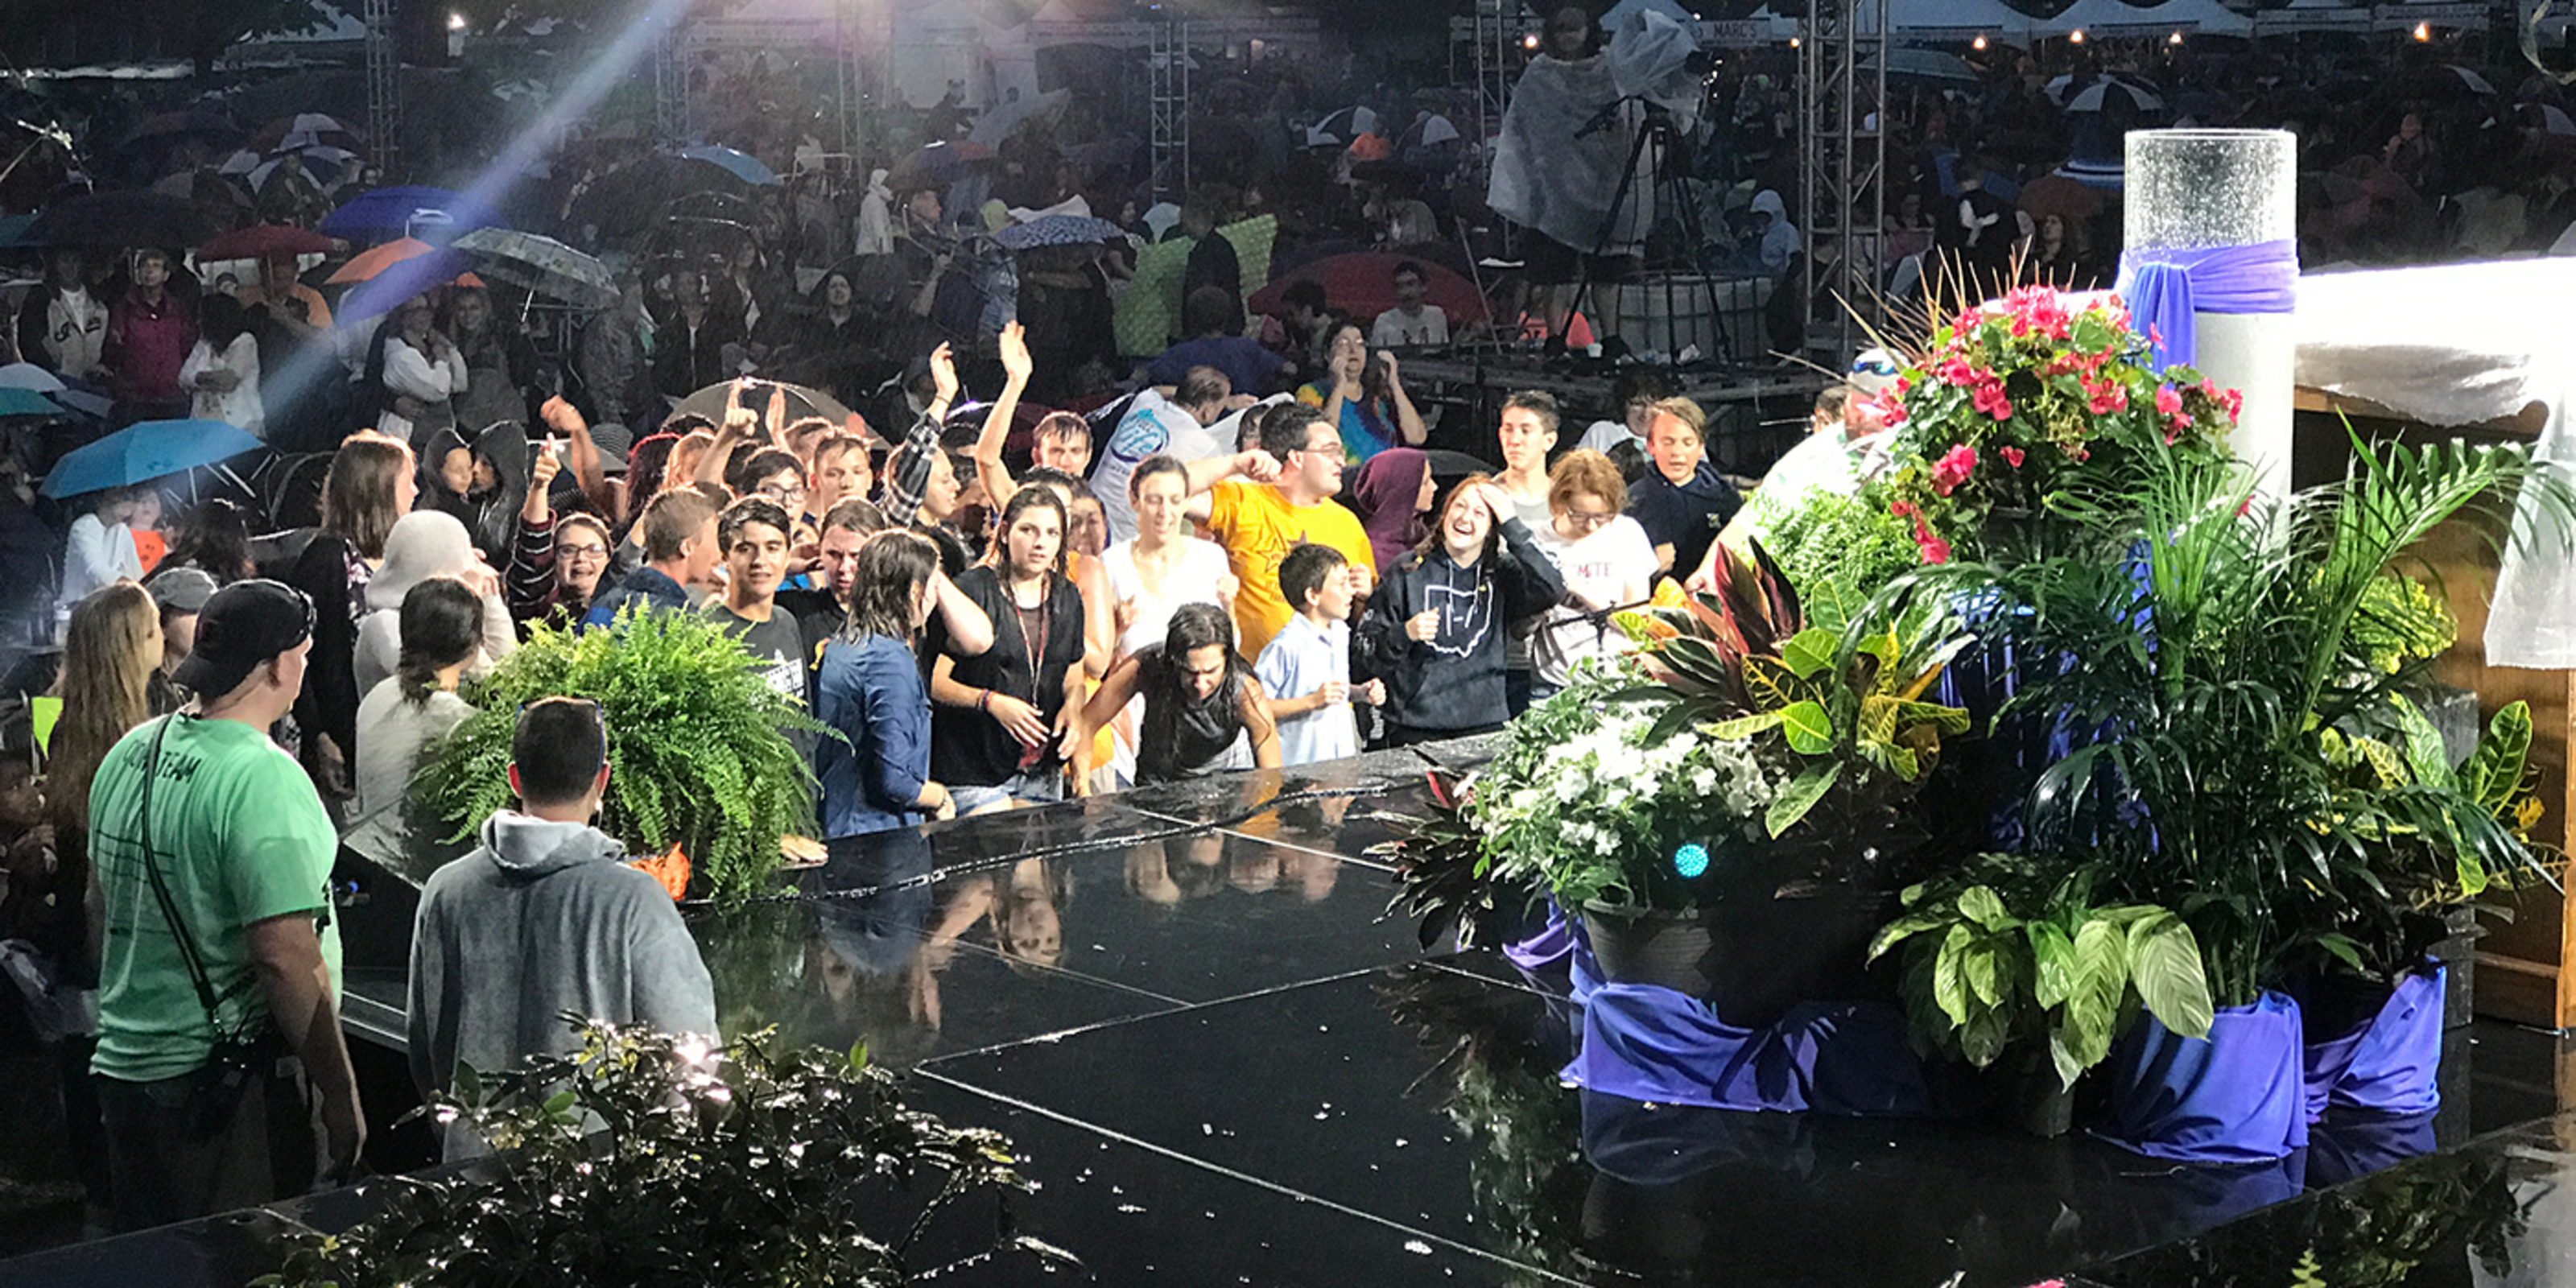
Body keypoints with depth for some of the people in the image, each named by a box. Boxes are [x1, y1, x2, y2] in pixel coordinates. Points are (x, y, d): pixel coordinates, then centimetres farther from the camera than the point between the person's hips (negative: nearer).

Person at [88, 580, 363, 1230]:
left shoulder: (128, 754, 7)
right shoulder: (264, 779, -19)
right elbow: (286, 957, -23)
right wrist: (342, 1097, -16)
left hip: (122, 1061, 8)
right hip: (225, 1086, -8)